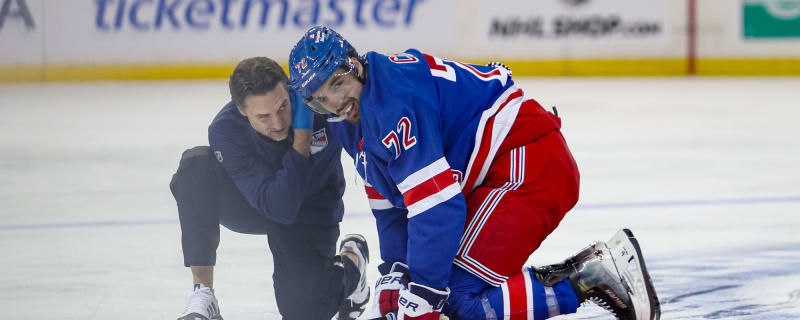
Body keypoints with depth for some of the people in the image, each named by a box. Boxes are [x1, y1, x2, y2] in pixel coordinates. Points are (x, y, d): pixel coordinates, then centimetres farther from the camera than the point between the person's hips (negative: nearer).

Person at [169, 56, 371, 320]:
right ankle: (202, 293, -23)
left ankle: (351, 263, 16)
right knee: (197, 164, -29)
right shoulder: (226, 130, -31)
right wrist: (302, 133, -42)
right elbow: (280, 208, -38)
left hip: (311, 214, 0)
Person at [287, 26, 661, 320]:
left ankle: (600, 274, -19)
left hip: (528, 162, -11)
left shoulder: (394, 98, -22)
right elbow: (390, 203, 20)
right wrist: (393, 277, 9)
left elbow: (436, 205, -27)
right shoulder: (351, 122, 11)